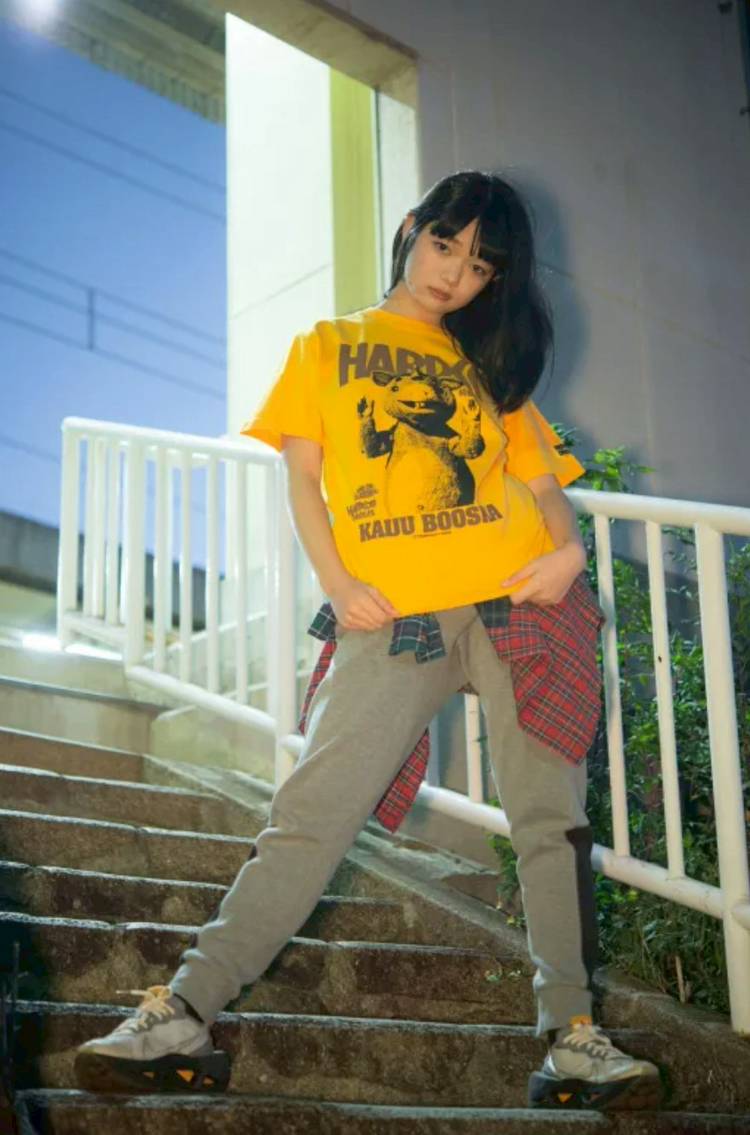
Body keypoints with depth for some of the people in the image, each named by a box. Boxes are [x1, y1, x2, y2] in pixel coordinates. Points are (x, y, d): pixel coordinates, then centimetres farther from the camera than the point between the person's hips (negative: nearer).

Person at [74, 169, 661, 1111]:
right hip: (393, 617, -2)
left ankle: (573, 1038, 5)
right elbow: (301, 473, 9)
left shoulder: (491, 364, 23)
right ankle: (180, 1016, -9)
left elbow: (540, 481, 16)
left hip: (515, 603, 3)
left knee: (550, 814, -1)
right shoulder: (328, 345, 19)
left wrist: (568, 547, -7)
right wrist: (337, 584, -7)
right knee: (312, 812, -11)